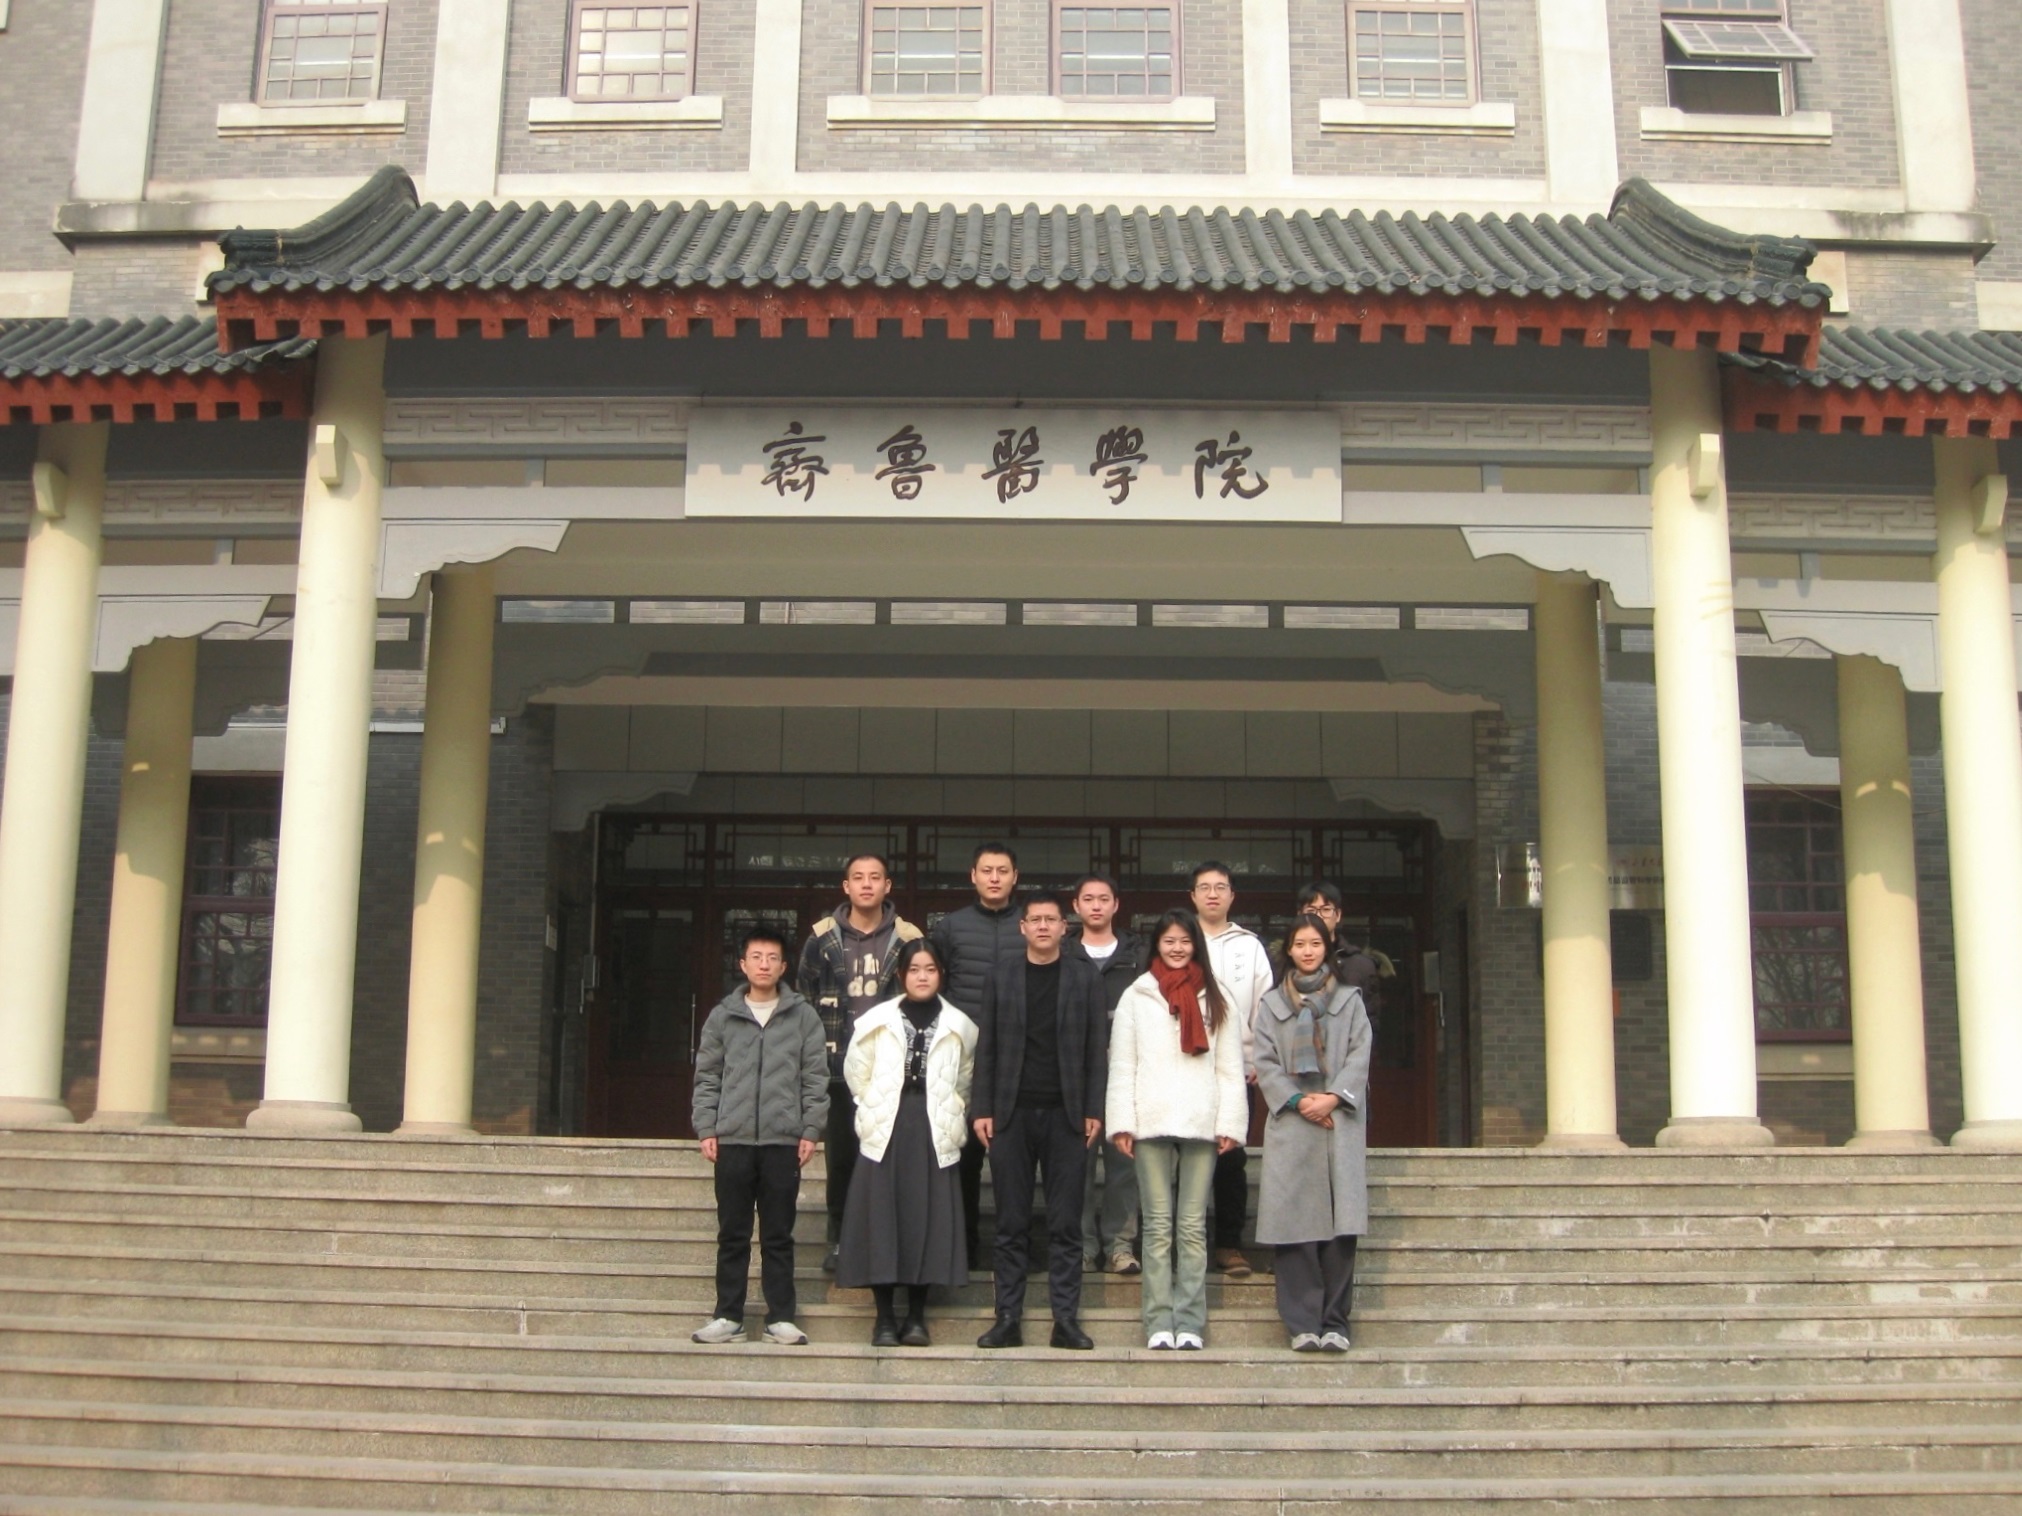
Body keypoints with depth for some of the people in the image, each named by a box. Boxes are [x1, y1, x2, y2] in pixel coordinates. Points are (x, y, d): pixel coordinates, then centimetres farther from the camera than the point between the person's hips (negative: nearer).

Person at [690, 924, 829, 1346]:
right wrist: (706, 1129, 1)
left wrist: (811, 1131, -2)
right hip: (732, 1139, 1)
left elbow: (815, 1078, 4)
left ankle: (781, 1318, 10)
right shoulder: (723, 1016, 8)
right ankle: (728, 1317, 12)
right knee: (732, 1234, 5)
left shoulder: (803, 1017, 5)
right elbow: (707, 1077, 9)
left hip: (784, 1141, -1)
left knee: (779, 1236, 4)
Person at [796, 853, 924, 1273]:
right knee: (841, 1157, 7)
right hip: (839, 1068, 1)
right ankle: (839, 1241, 19)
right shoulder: (823, 937, 4)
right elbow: (803, 999, 8)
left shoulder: (907, 938, 2)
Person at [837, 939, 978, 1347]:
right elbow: (856, 1072, 13)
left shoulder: (958, 1026, 7)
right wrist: (876, 1111, 10)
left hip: (934, 1135, 0)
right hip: (885, 1133, 0)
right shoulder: (876, 1021, 6)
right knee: (882, 1219, -4)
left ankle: (916, 1317, 8)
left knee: (928, 1219, -2)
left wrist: (949, 1117, 9)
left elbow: (964, 1081, 14)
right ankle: (885, 1318, 3)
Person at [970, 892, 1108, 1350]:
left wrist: (1094, 1111, -3)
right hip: (1012, 1114, 1)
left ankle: (1066, 1319, 4)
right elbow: (986, 1047, 7)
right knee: (1011, 1225, 3)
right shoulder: (1001, 978, 9)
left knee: (1065, 1224, 1)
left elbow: (1097, 1050, 4)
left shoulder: (1085, 979, 6)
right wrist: (981, 1109, 0)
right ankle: (1008, 1318, 7)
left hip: (1066, 1115, -1)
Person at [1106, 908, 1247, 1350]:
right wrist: (1122, 1122, -3)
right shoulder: (1136, 996, 10)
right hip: (1152, 1123, 0)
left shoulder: (1216, 1000, 12)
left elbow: (1230, 1067, 8)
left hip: (1201, 1124, 1)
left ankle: (1190, 1322, 3)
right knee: (1158, 1225, 0)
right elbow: (1121, 1064, 6)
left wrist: (1230, 1123, -1)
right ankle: (1159, 1322, 1)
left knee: (1193, 1226, 1)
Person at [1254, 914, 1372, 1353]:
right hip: (1290, 1123, 0)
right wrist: (1297, 1101, -8)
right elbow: (1263, 1061, 6)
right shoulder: (1272, 1003, 15)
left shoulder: (1349, 1000, 16)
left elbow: (1359, 1055, 5)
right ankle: (1302, 1324, -4)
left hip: (1341, 1122, 0)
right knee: (1295, 1224, -6)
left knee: (1341, 1224, -6)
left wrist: (1332, 1098, -10)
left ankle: (1334, 1322, -2)